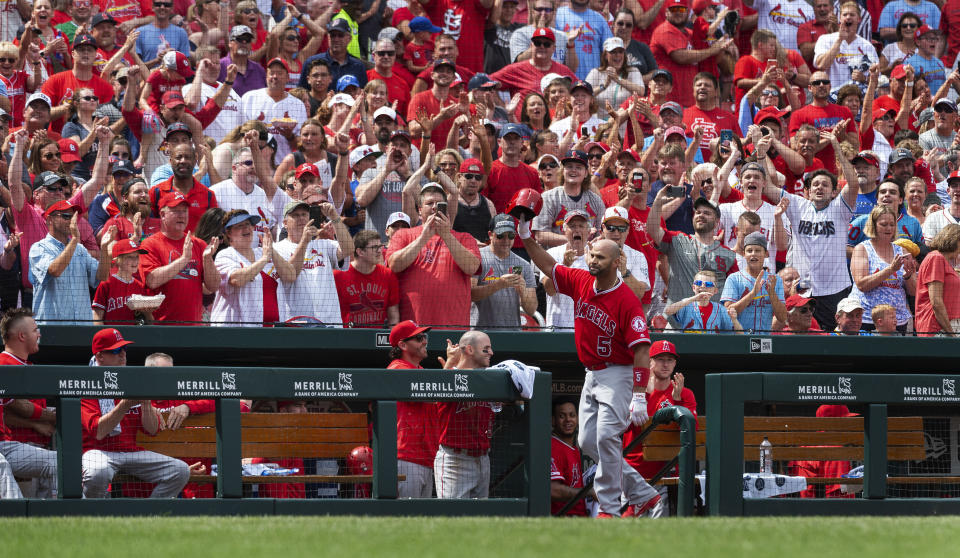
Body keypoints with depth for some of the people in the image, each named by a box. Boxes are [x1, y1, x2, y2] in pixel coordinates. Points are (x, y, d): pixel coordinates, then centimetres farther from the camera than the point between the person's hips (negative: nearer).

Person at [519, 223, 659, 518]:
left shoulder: (627, 301, -19)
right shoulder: (581, 282, 2)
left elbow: (641, 351, -21)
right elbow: (548, 266, 16)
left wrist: (639, 397, -27)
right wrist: (527, 237, 1)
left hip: (617, 374, -8)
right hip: (591, 374, 8)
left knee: (606, 437, -20)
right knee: (588, 442, 5)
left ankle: (609, 507, -13)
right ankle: (641, 493, 16)